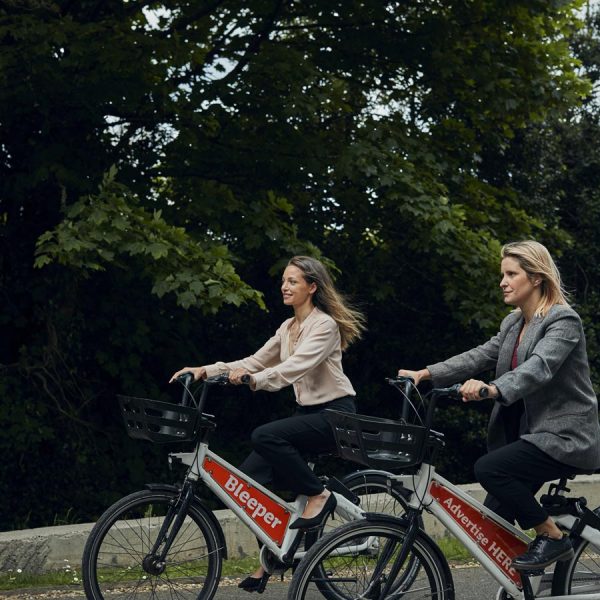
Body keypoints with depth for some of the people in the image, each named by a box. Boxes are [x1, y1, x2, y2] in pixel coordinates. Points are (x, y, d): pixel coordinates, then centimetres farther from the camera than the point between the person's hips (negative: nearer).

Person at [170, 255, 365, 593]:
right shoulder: (289, 328, 12)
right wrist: (206, 371, -4)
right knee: (251, 475, -8)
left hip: (336, 414, -8)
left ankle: (319, 495, -14)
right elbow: (255, 362, 8)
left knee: (266, 436, -31)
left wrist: (253, 380, -43)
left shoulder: (324, 325, -13)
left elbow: (295, 367, -28)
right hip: (308, 412, 8)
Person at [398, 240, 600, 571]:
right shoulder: (513, 323, 13)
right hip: (530, 432, 9)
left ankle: (552, 536, -11)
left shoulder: (564, 320, -14)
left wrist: (492, 389, -48)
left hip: (564, 436, -8)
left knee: (488, 468, -26)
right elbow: (479, 357, 5)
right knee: (494, 521, 1)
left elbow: (539, 367, -31)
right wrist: (427, 373, -8)